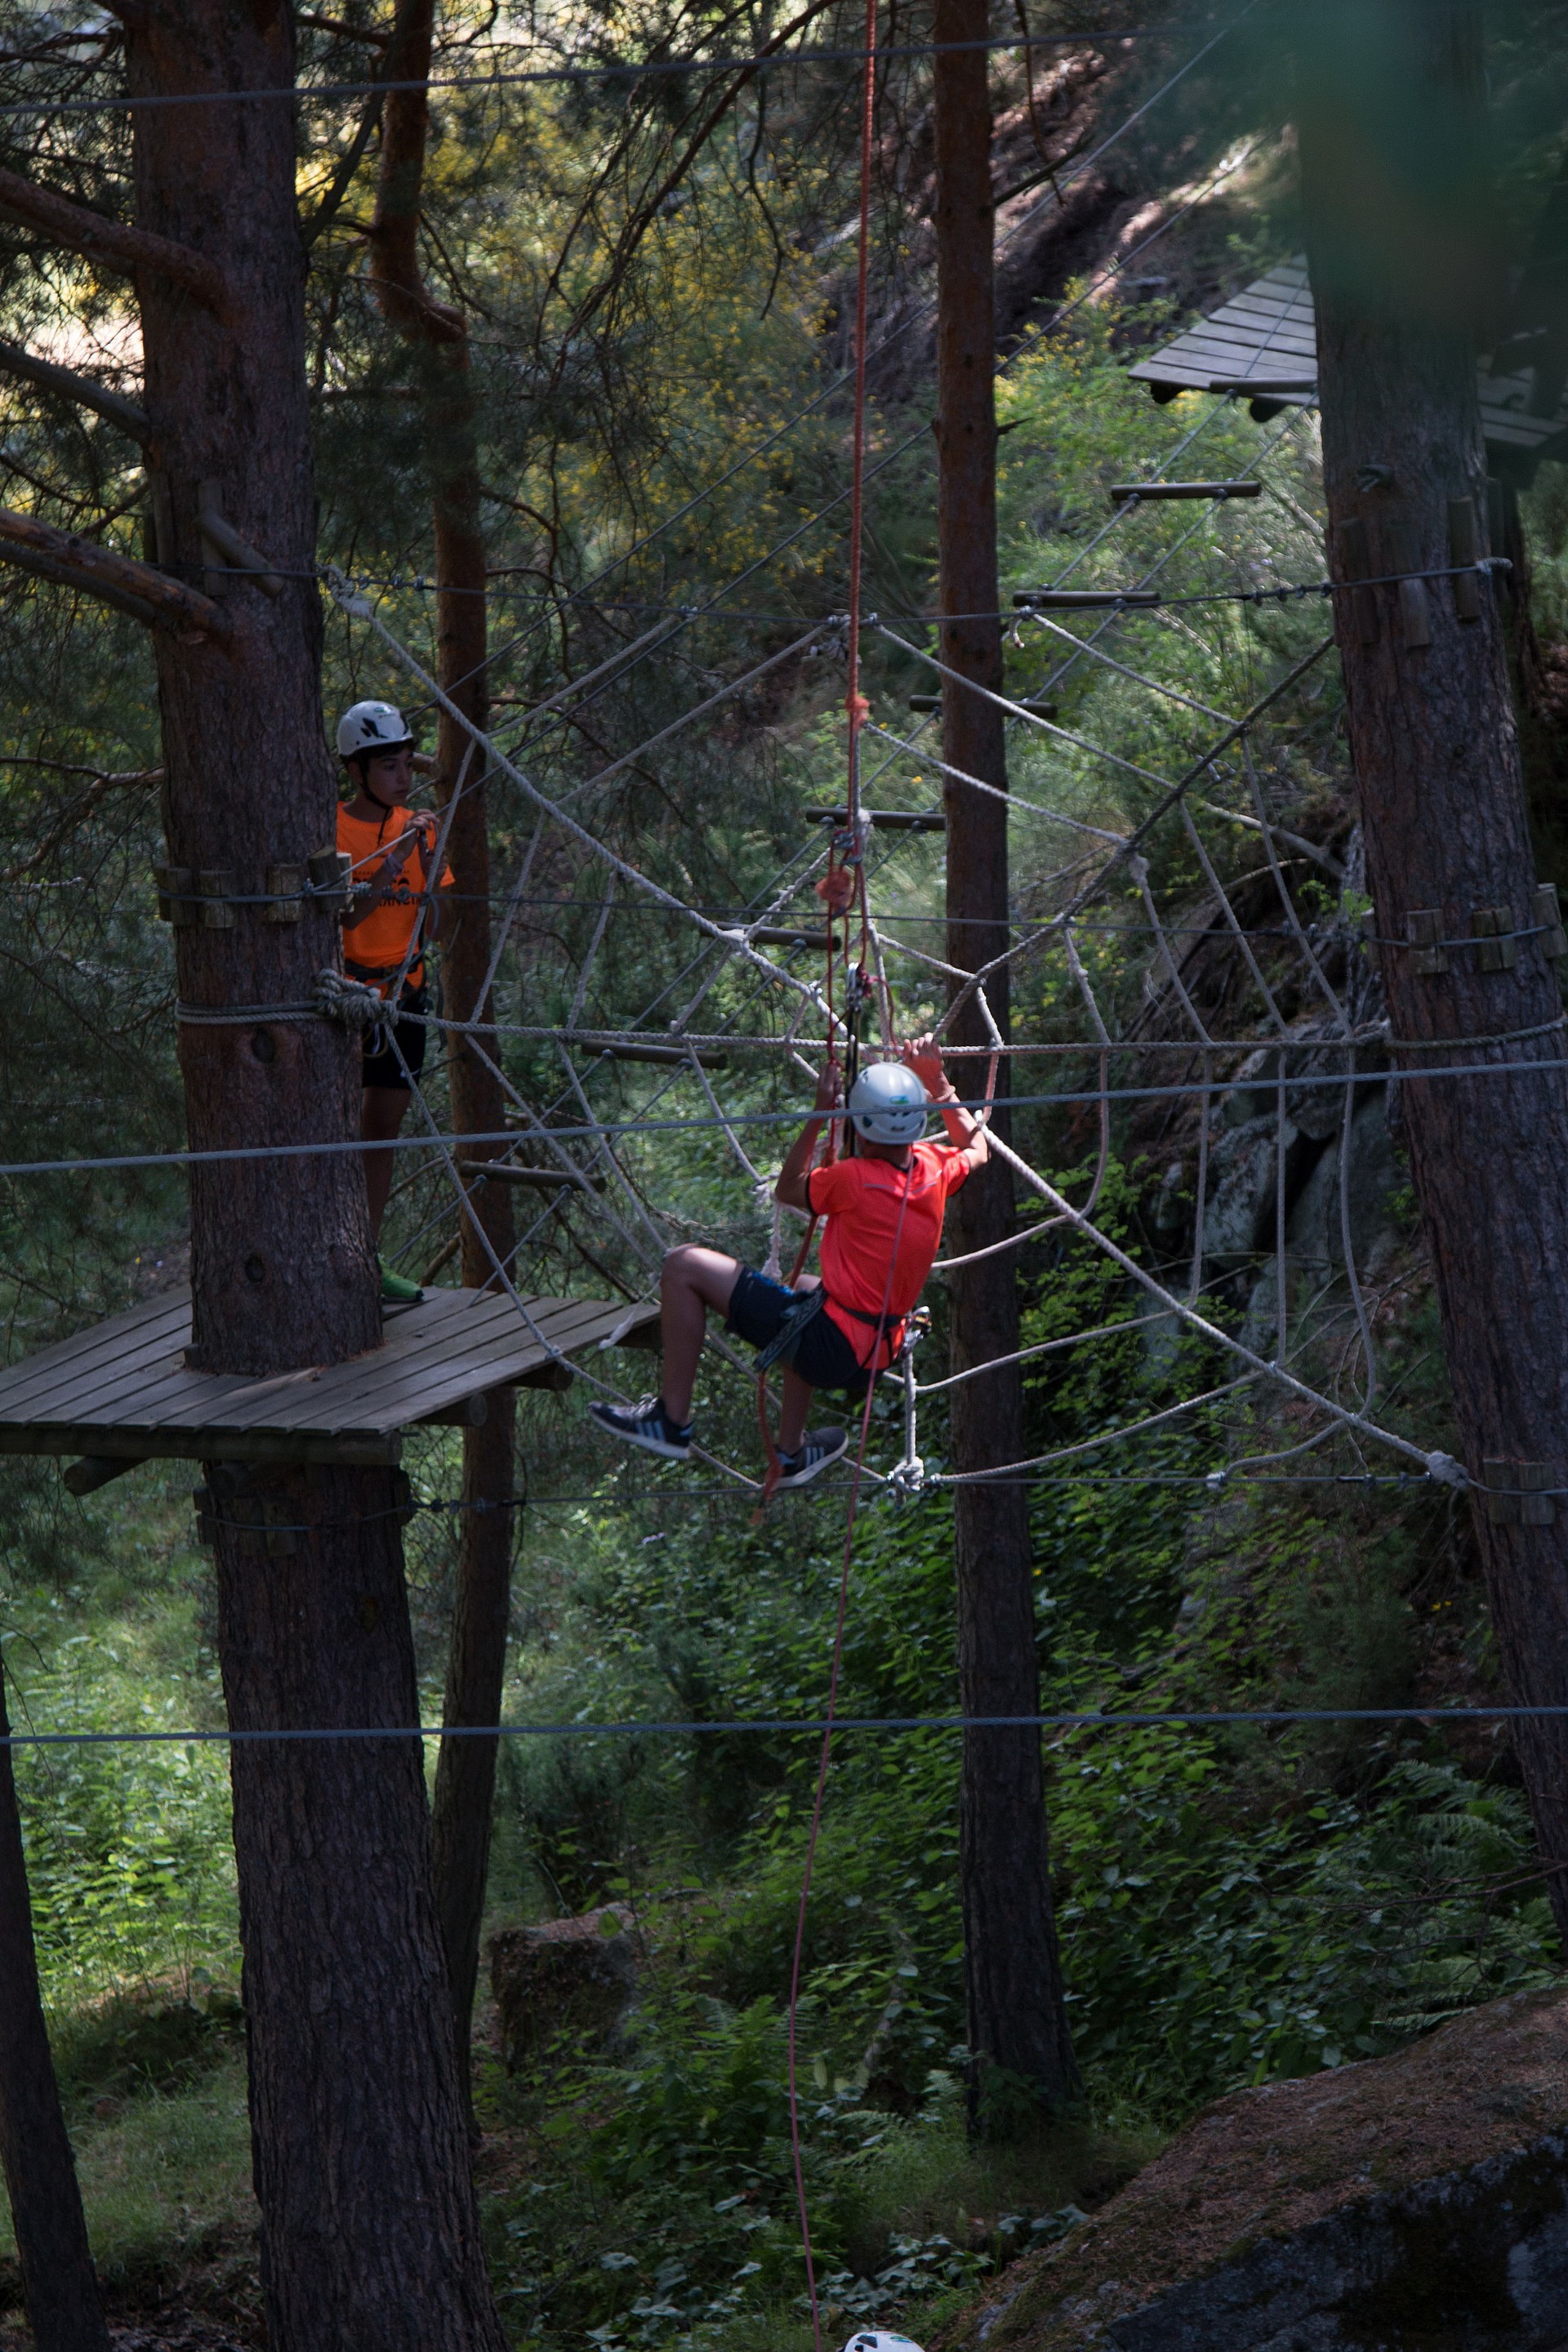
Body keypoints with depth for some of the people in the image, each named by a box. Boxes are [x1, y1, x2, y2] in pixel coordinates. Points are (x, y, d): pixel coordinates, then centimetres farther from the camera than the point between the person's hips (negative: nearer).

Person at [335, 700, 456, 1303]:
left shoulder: (416, 828, 7)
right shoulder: (331, 831, -9)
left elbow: (433, 930, 5)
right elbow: (342, 916, -21)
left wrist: (431, 863, -9)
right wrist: (394, 861, -26)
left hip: (403, 991, 6)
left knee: (383, 1126, 10)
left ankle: (369, 1260, 17)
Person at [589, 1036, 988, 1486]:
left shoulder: (854, 1179, -17)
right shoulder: (934, 1169, -1)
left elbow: (787, 1190, 4)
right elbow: (976, 1147, 25)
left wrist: (820, 1112, 7)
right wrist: (935, 1081, 21)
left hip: (829, 1346, -7)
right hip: (877, 1357, 7)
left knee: (684, 1267, -5)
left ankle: (672, 1420, -1)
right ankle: (790, 1454, 42)